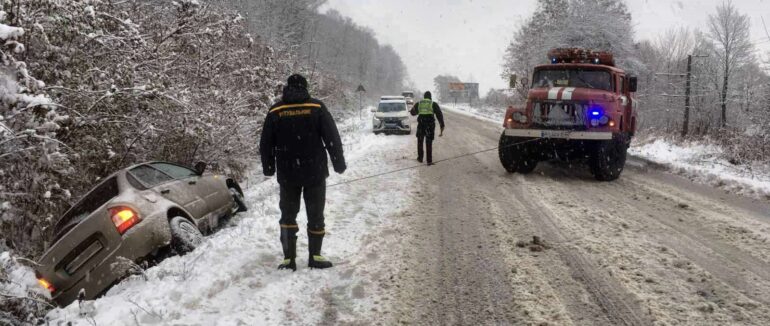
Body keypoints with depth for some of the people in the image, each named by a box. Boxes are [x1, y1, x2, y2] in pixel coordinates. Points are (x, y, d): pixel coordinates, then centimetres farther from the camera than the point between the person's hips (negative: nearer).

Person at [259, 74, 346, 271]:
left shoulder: (275, 112, 0)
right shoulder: (317, 108, -5)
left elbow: (266, 144, 5)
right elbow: (332, 138, -5)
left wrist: (268, 168, 17)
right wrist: (339, 163, 4)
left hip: (287, 174, 1)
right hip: (315, 172, -1)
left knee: (288, 215, 12)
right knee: (315, 214, 9)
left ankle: (289, 259, 8)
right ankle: (315, 256, 11)